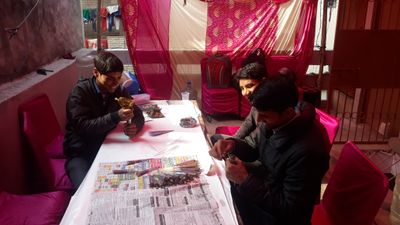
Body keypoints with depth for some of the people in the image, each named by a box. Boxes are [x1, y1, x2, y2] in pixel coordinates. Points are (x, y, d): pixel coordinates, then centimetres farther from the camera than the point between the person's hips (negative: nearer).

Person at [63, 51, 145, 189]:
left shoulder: (117, 91, 0)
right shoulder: (80, 92, -15)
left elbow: (138, 114, 2)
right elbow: (82, 126, -25)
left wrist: (134, 126, -22)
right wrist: (115, 117, -36)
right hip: (80, 154, -4)